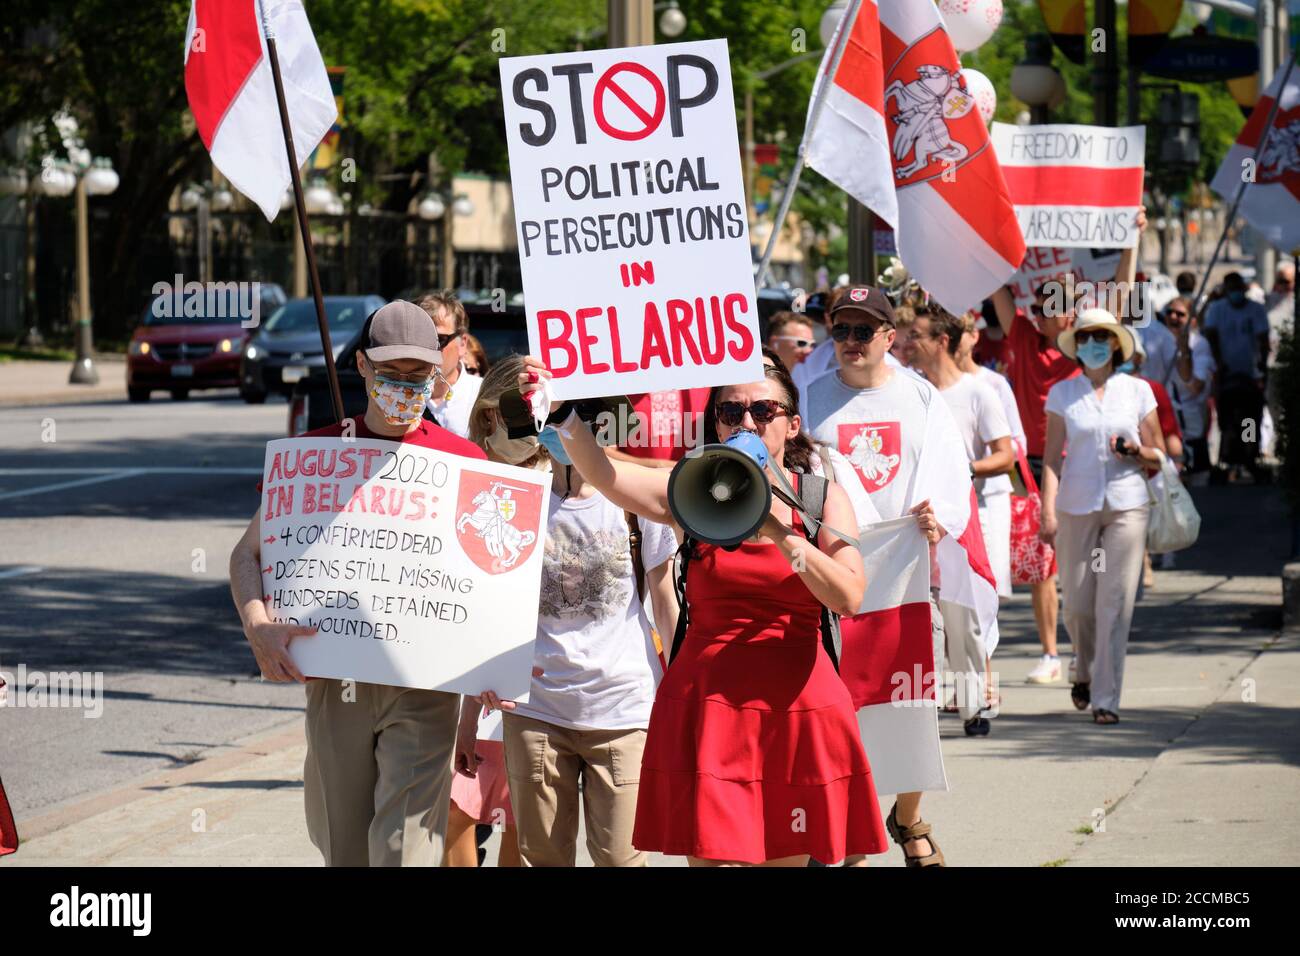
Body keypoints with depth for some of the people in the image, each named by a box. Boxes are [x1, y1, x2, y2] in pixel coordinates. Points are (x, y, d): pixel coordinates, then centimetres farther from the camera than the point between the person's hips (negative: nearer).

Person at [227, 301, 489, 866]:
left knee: (404, 850, -14)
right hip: (335, 683, 2)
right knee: (343, 850, 9)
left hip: (424, 686, -2)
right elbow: (248, 554, 7)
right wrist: (258, 628, -14)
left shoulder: (464, 461, 4)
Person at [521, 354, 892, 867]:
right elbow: (602, 473, -12)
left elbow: (848, 598, -9)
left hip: (796, 707, 1)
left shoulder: (823, 498, 6)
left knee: (786, 857, 7)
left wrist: (780, 532, -17)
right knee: (715, 856, -9)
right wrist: (561, 412, -28)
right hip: (708, 700, -1)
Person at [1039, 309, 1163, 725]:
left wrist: (1135, 451, -11)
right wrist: (1048, 511, -6)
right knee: (1078, 605, 1)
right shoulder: (1062, 394, 6)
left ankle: (1106, 698, -4)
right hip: (1076, 506, 1)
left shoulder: (1137, 391, 6)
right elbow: (1052, 457, 3)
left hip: (1127, 506, 0)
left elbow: (1157, 456, 11)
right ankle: (1084, 672, 32)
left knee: (1115, 604, -7)